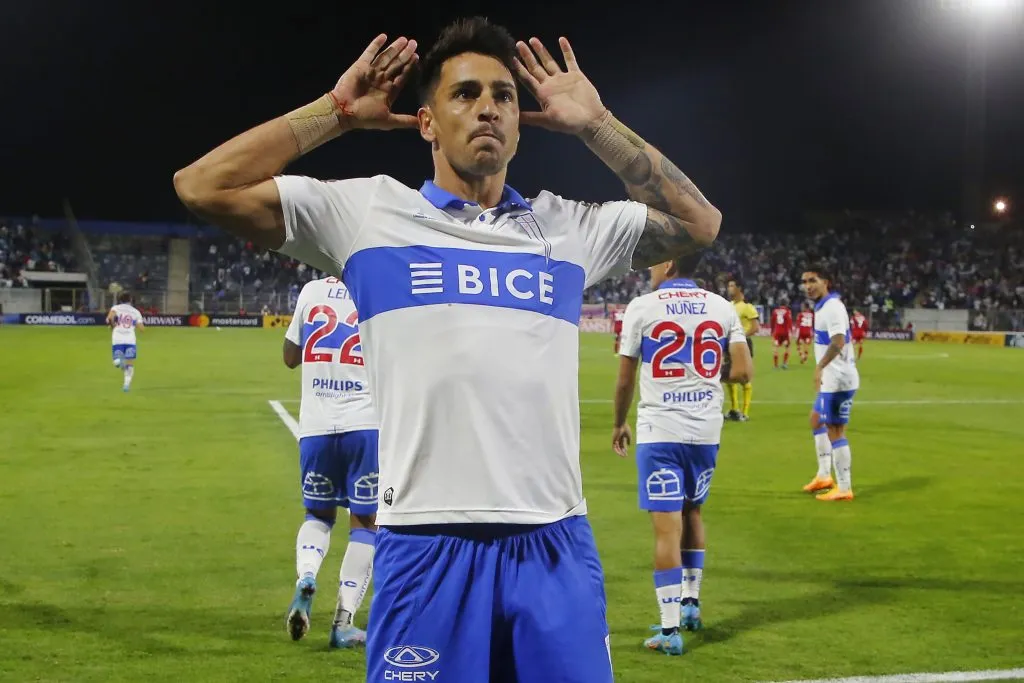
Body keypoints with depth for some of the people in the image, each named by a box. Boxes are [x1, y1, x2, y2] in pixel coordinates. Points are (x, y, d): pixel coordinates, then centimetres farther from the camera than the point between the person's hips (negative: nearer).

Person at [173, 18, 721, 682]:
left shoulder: (569, 227, 14)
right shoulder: (369, 211, 6)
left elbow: (699, 223, 17)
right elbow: (204, 187, 4)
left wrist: (596, 123, 13)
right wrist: (336, 110, 6)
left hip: (555, 546, 3)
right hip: (427, 546, -2)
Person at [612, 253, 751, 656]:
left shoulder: (642, 307, -5)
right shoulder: (722, 308, 4)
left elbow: (625, 380, -2)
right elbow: (744, 372, -1)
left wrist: (619, 424, 14)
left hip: (659, 431, -4)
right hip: (706, 430, 4)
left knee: (666, 527, -3)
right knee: (691, 513, 24)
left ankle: (670, 630, -2)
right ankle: (691, 603, 32)